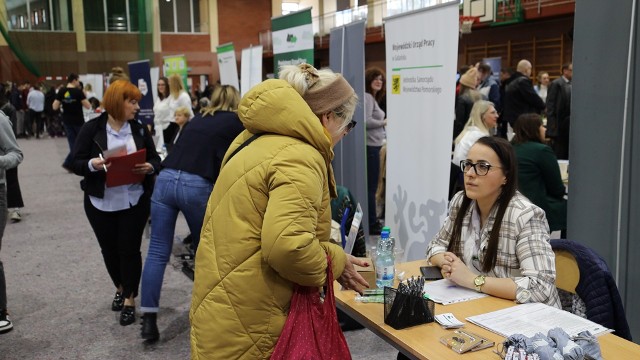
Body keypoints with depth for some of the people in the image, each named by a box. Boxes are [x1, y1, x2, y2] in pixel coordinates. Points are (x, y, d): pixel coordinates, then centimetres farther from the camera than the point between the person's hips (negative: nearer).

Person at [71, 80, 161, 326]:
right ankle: (120, 289, 37)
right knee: (109, 250, 13)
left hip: (134, 202, 0)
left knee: (129, 249, 1)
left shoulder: (140, 130, 2)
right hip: (101, 203, 0)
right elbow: (76, 163, -6)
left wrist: (149, 167, -18)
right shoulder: (92, 129, -5)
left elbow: (156, 160, 5)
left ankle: (129, 299, 15)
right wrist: (93, 164, -26)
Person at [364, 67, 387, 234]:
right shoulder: (367, 97, -11)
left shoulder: (374, 98, 18)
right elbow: (366, 122, -21)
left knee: (370, 186, 14)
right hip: (370, 147, -10)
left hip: (374, 146, 10)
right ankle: (371, 224, 3)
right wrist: (384, 122, -9)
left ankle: (372, 221, 23)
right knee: (370, 187, -4)